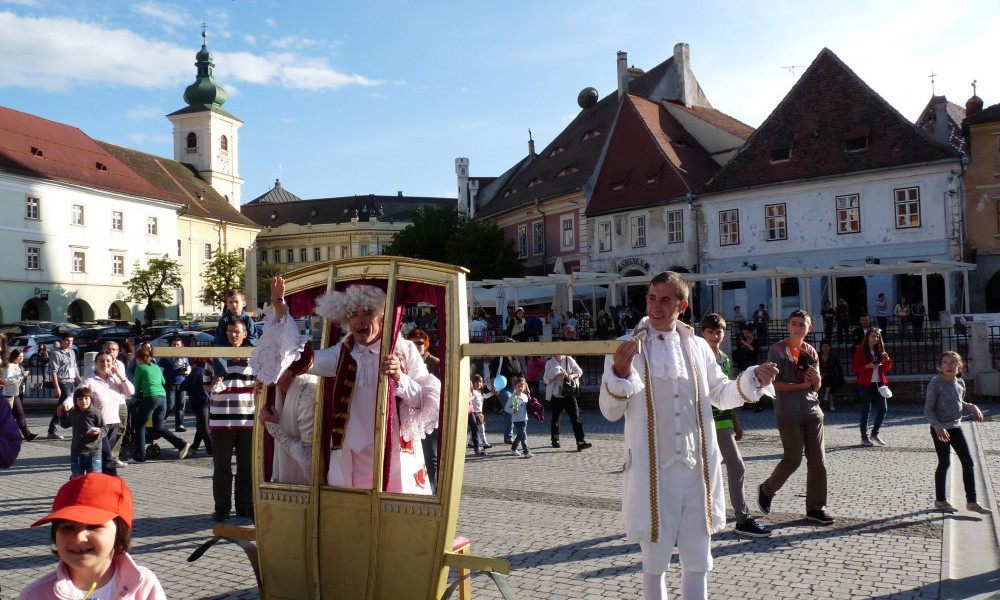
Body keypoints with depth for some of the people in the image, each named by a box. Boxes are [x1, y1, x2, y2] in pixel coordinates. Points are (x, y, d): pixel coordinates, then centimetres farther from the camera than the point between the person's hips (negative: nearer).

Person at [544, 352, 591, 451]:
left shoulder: (569, 360, 0)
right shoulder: (549, 363, -2)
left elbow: (580, 372, 7)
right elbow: (546, 380, -4)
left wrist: (572, 376, -13)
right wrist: (558, 375, -17)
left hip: (569, 395, 0)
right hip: (556, 395, 0)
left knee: (575, 417, -9)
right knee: (555, 419, 11)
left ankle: (581, 442, -12)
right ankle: (555, 440, 30)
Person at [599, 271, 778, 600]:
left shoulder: (697, 346, 6)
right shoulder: (627, 347, -4)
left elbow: (720, 394, 15)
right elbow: (611, 411, -8)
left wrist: (752, 380, -2)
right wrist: (621, 371, -24)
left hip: (697, 469, 3)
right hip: (653, 471, -3)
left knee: (698, 560, 13)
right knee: (655, 561, 10)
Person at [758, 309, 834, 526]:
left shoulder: (811, 352, 13)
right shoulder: (777, 350, -3)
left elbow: (816, 387, 15)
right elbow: (773, 383, -11)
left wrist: (816, 379, -7)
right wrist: (802, 385, -11)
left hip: (812, 411, 5)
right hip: (788, 413, -5)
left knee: (818, 459, 3)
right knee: (792, 460, -5)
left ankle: (815, 508, 12)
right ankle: (766, 490, 20)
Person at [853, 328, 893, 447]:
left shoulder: (880, 350, 13)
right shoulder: (860, 350, -2)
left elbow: (886, 368, 17)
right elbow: (855, 369, -6)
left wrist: (887, 359, -2)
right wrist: (868, 366, -20)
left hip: (879, 383, 5)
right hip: (865, 384, -5)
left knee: (882, 409, 2)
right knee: (866, 410, -2)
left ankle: (874, 434, 19)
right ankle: (864, 438, 5)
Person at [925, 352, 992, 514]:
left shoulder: (960, 383, 5)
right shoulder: (935, 384, -14)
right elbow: (928, 409, -13)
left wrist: (971, 406, 3)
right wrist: (938, 427, -24)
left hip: (956, 427, 6)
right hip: (940, 430, -6)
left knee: (968, 462, 5)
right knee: (944, 463, 2)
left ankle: (971, 501, 14)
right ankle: (940, 500, 17)